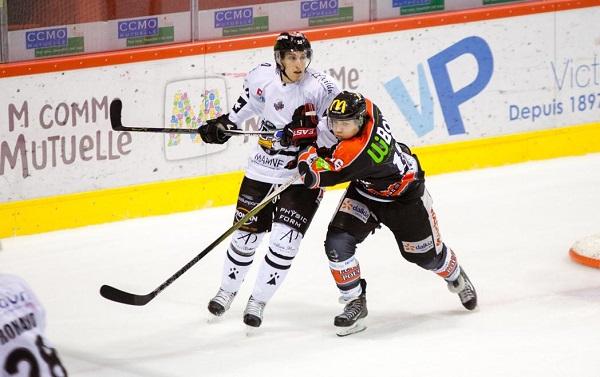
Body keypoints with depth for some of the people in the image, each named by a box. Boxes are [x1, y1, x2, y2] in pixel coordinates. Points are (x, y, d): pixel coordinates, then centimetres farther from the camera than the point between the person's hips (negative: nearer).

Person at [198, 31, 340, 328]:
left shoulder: (320, 88, -19)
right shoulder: (262, 77, -7)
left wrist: (313, 127, -32)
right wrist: (225, 123, 15)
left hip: (303, 175, -3)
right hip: (261, 170, 3)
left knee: (284, 241, -8)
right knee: (246, 234, 10)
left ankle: (258, 300, 9)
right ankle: (228, 290, 33)